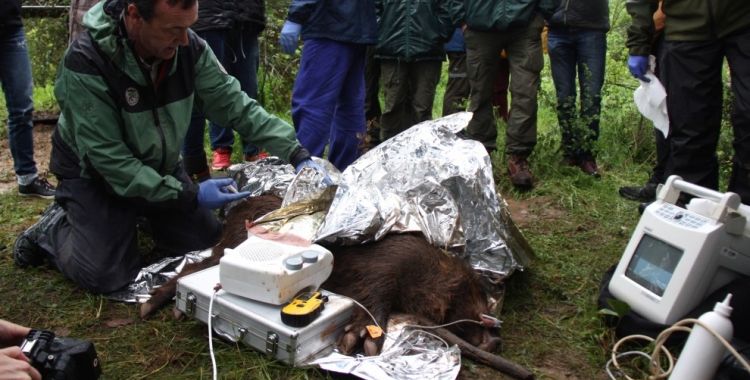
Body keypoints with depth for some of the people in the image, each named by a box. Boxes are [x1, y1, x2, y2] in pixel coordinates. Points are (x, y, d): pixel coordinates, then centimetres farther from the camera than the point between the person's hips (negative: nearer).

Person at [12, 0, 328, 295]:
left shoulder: (189, 48, -19)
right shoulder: (86, 63, -32)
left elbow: (234, 105, -13)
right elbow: (107, 158, -29)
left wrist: (297, 154, -22)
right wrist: (189, 195, -32)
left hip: (159, 166, 5)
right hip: (94, 174, -5)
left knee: (206, 243, 3)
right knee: (106, 276, -16)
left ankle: (139, 213, 28)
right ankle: (52, 229, 15)